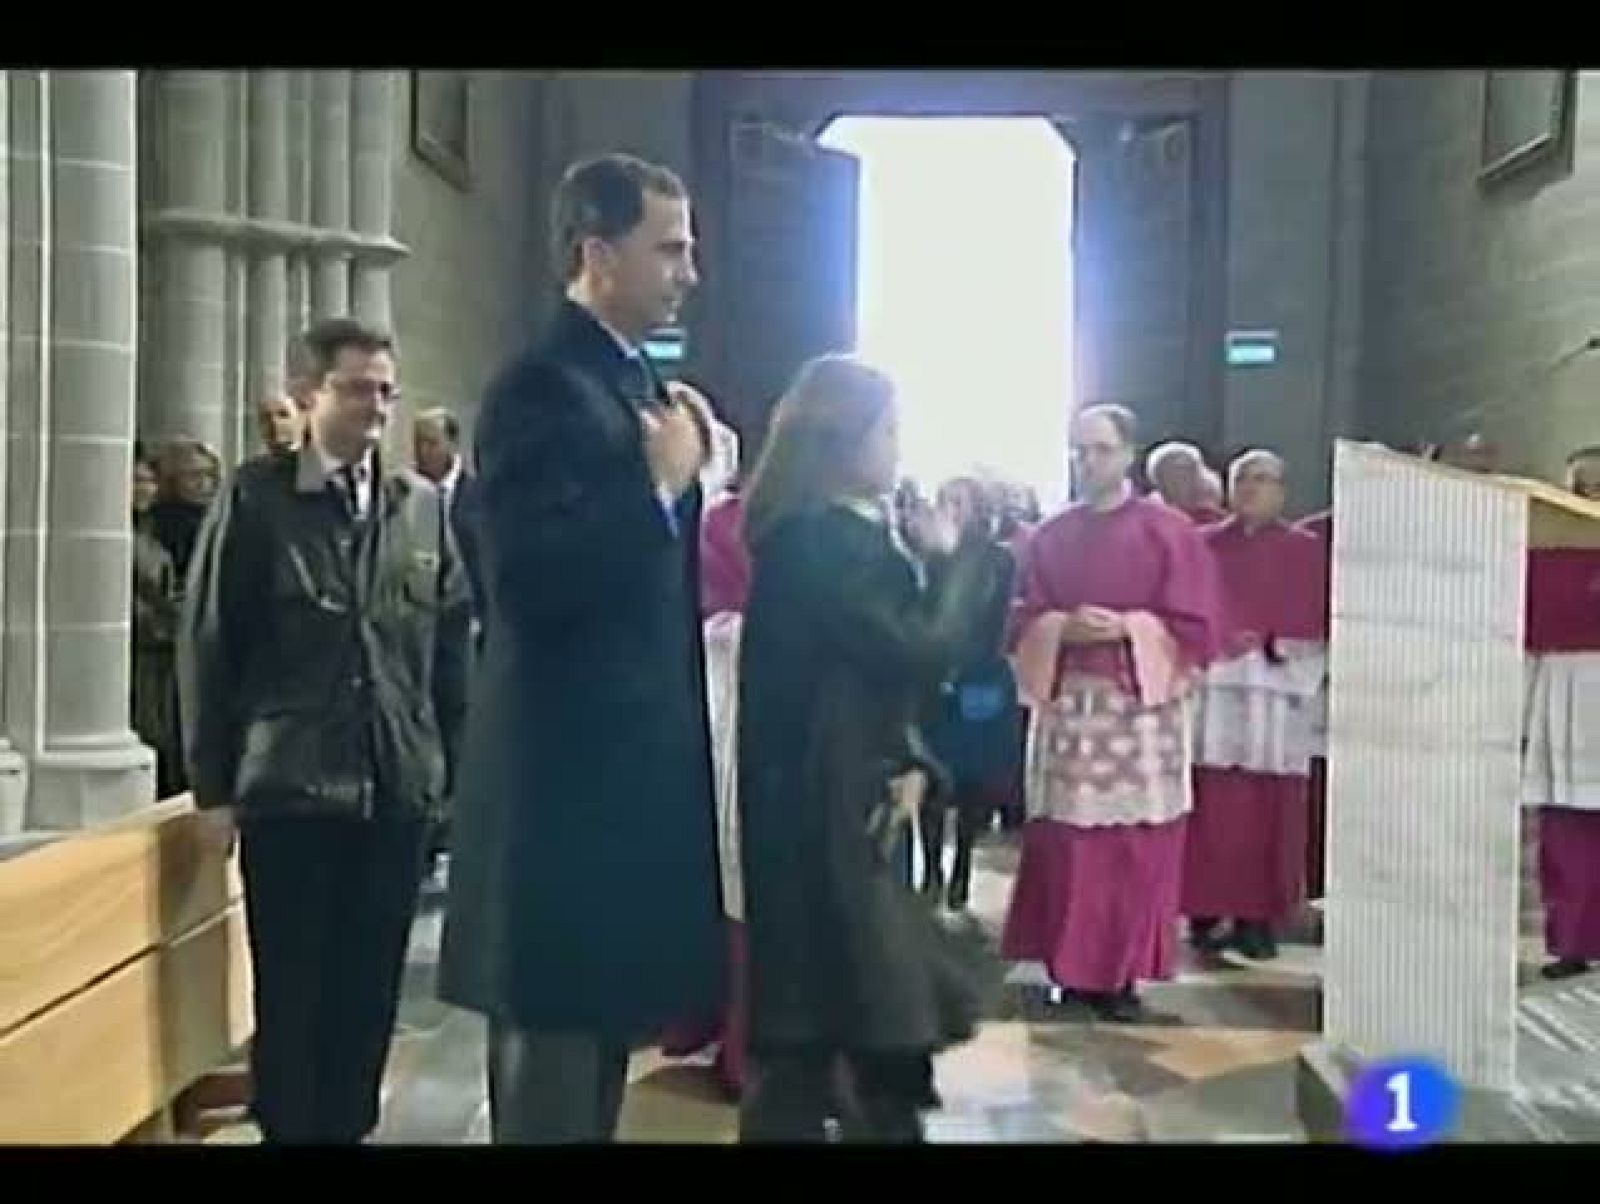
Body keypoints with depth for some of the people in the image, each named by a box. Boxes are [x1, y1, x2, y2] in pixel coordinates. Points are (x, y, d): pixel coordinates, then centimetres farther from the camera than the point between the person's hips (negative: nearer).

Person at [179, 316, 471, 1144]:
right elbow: (208, 643, -1)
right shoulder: (255, 497, -1)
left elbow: (453, 643, 8)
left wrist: (453, 766, 4)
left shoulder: (423, 505, 7)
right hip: (289, 787, -3)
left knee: (370, 989, 12)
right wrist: (213, 784, -2)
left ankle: (349, 1128, 27)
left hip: (397, 787, 3)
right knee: (290, 991, 7)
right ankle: (289, 1132, 24)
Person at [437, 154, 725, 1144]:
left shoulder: (638, 382, 14)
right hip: (570, 764, -9)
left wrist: (692, 478, 4)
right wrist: (659, 485, -20)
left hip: (635, 757, 9)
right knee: (555, 1047, 4)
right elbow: (532, 580, -26)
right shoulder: (543, 387, -14)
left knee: (608, 1020, 21)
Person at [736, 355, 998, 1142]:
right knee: (819, 1016, 1)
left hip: (848, 801, 9)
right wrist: (954, 556, -6)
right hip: (819, 808, -9)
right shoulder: (816, 539, -17)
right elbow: (923, 654, -21)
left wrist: (909, 765, -2)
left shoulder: (844, 534, 13)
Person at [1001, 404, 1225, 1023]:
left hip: (1143, 707, -2)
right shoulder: (1049, 536, 11)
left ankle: (1122, 974, 10)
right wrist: (1064, 628, -13)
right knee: (1064, 844, 2)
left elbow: (1199, 627, -3)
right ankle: (1070, 967, 15)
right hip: (1066, 704, 3)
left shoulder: (1171, 532, 2)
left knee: (1135, 848, -1)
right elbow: (1021, 622, 7)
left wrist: (1128, 628, -16)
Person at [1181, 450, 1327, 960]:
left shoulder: (1305, 551, 9)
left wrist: (1275, 646, -12)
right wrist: (1220, 642, -7)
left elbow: (1316, 626, 4)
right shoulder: (1204, 544, 12)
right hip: (1211, 689, 0)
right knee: (1211, 809, -4)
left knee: (1268, 812, -2)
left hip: (1276, 695, 0)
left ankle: (1258, 917, 5)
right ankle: (1207, 913, 2)